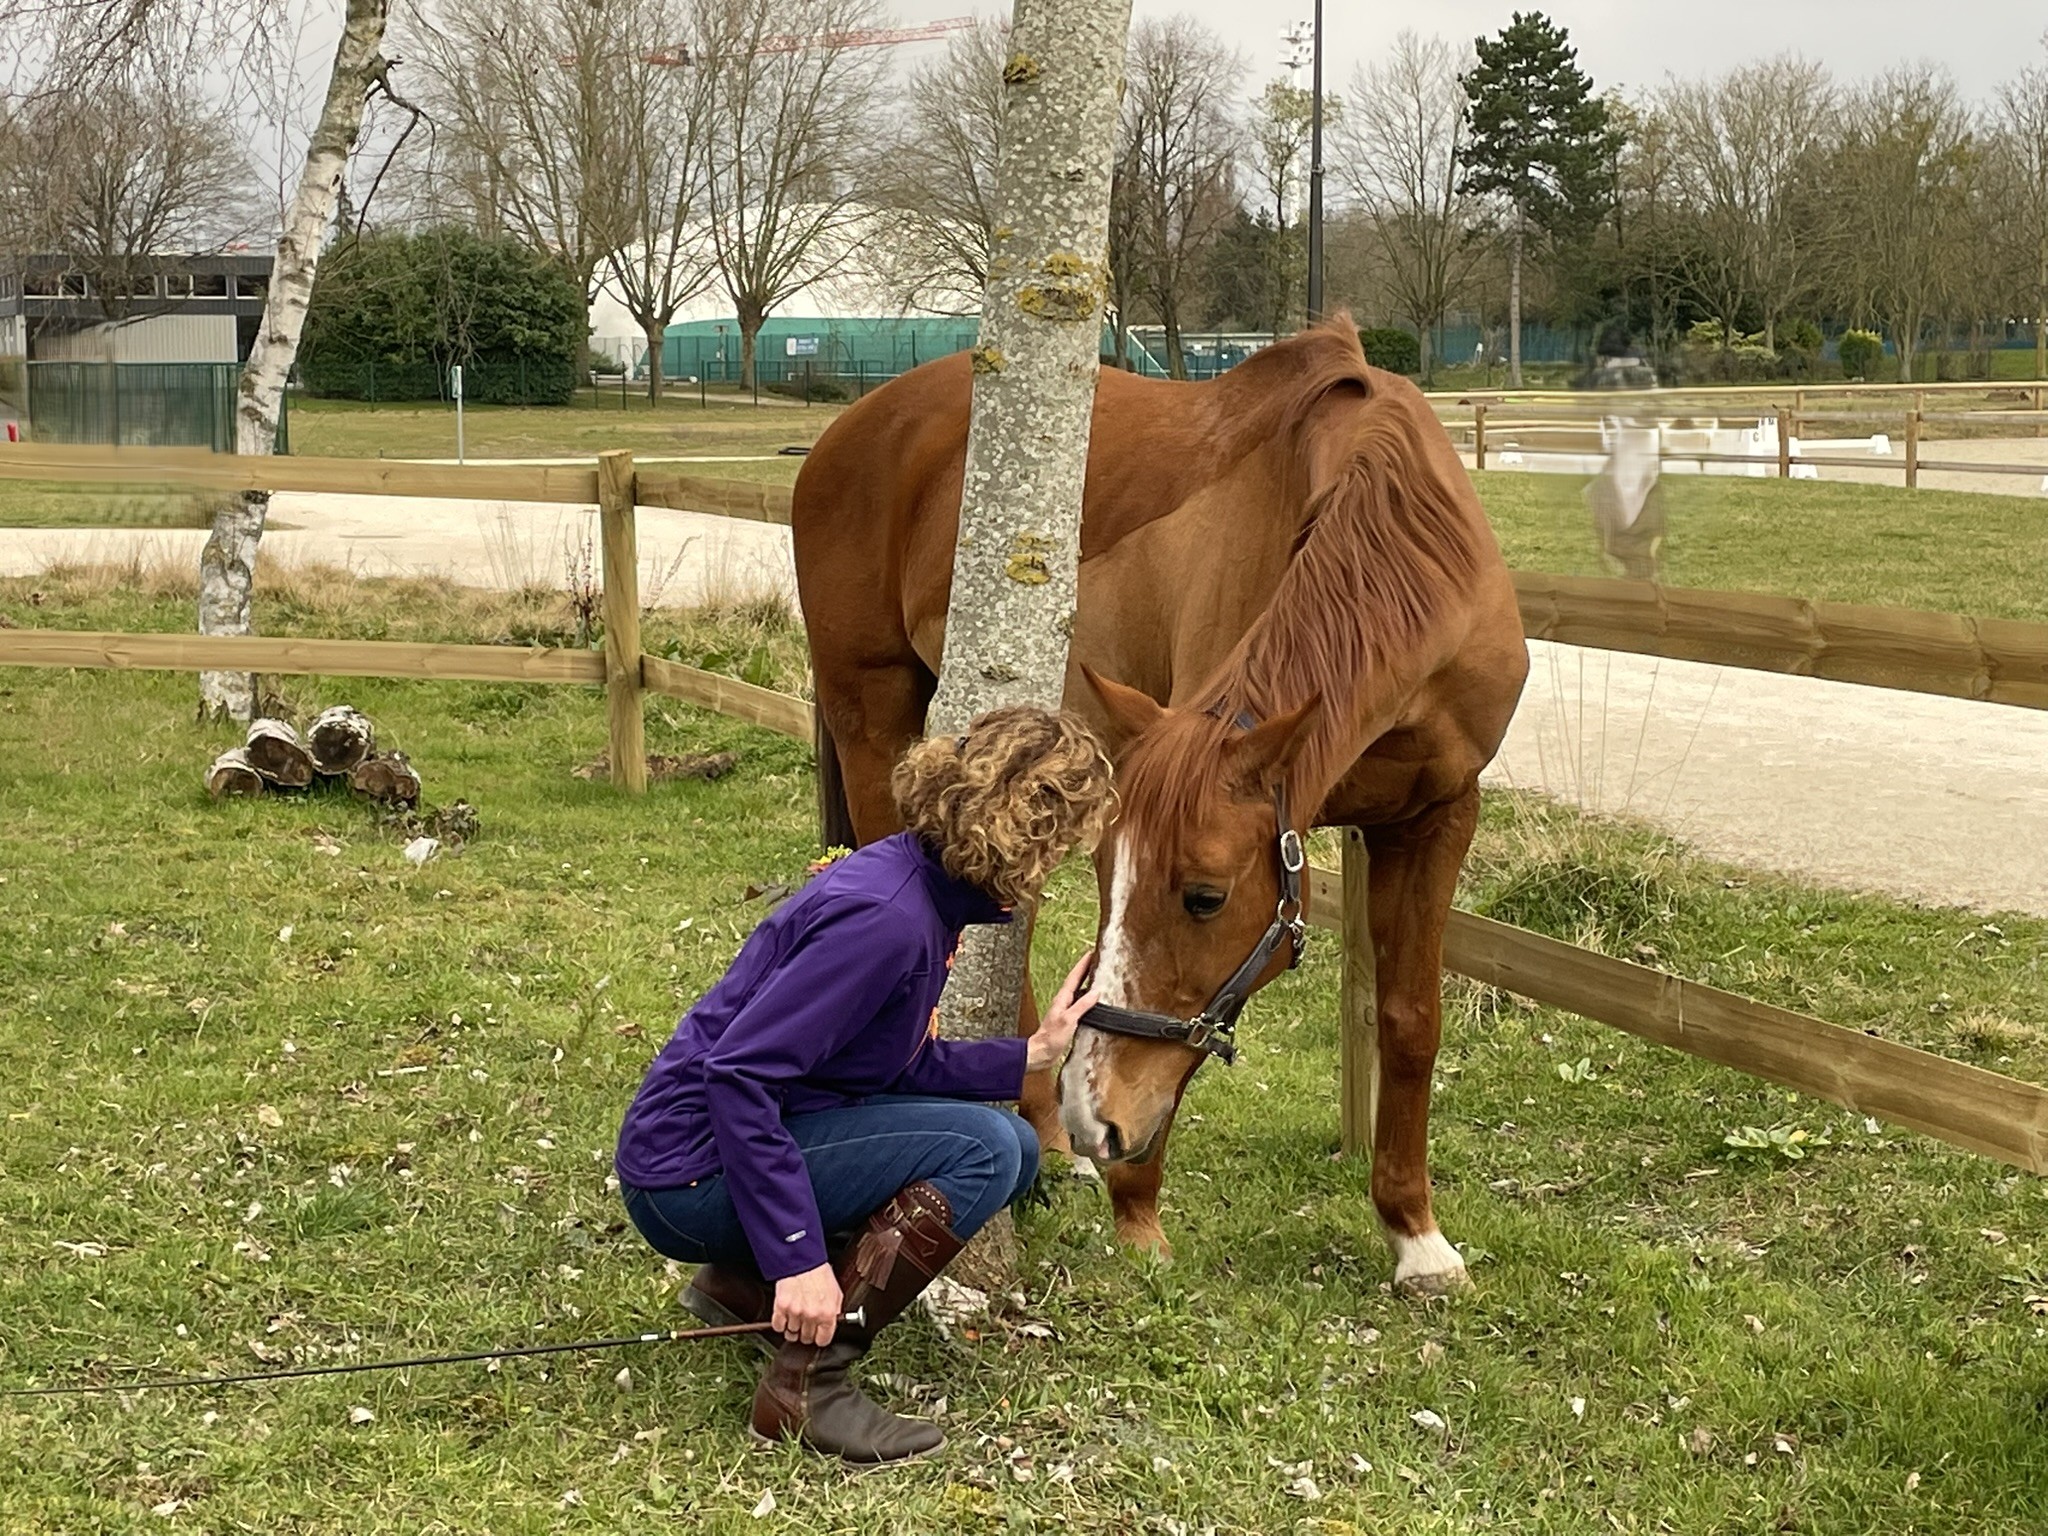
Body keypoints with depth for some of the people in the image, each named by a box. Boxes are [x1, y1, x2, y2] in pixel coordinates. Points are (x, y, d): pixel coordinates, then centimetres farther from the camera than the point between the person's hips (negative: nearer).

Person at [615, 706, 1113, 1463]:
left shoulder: (924, 890, 4)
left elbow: (906, 1067, 14)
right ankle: (805, 1380, -17)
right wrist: (799, 1257, -30)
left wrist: (1033, 1053, 8)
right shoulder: (884, 916, -25)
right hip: (693, 1173, -10)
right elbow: (737, 1073, -29)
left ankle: (740, 1285, 12)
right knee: (982, 1150, -20)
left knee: (1012, 1149, 13)